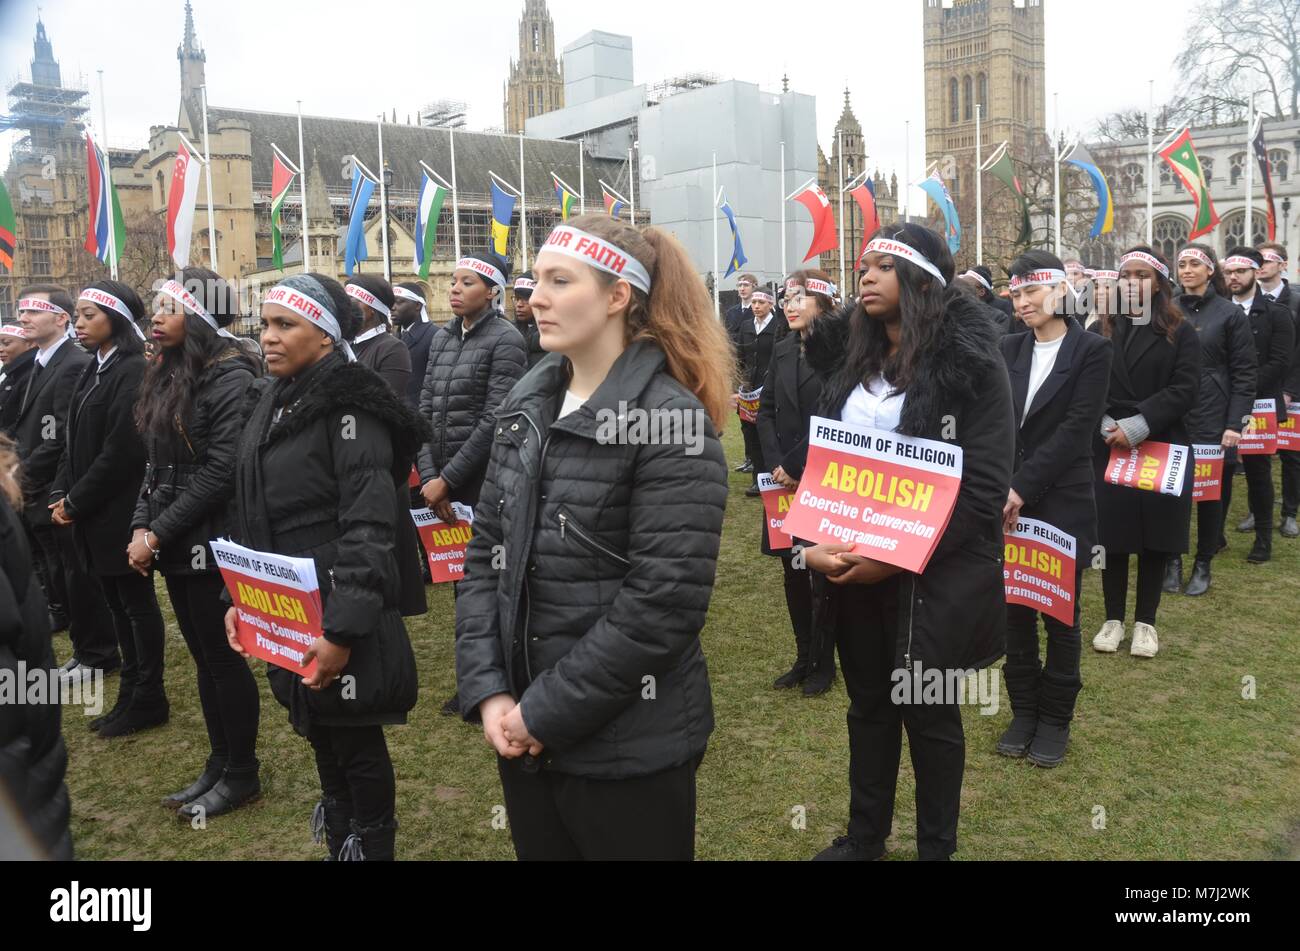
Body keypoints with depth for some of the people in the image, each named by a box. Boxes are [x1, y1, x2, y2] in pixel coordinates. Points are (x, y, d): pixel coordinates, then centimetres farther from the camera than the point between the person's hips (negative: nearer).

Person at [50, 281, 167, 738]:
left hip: (121, 512, -9)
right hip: (93, 512, 9)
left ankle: (148, 700, 16)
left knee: (138, 603, 3)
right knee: (117, 604, 15)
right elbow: (77, 441, 14)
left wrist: (76, 502, -13)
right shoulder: (95, 370, 12)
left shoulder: (133, 371, -16)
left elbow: (122, 452, -20)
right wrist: (61, 492, 2)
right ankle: (132, 694, 26)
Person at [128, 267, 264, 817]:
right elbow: (156, 464, 15)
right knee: (203, 656, 16)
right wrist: (141, 525, 2)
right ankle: (219, 762, 29)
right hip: (176, 543, 8)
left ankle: (241, 772, 18)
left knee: (222, 656, 2)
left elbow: (219, 472, -19)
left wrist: (158, 533, -16)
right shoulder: (167, 374, 12)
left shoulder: (231, 377, -14)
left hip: (212, 543, -8)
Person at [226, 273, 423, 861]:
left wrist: (343, 629, -24)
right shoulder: (270, 404, 10)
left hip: (340, 616, -8)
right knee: (321, 738, 20)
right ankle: (337, 844, 38)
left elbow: (368, 529, -21)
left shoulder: (350, 409, -16)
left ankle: (372, 847, 26)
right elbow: (251, 515, 16)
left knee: (358, 743, 7)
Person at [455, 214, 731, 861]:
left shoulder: (671, 421, -15)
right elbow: (486, 550, 6)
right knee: (537, 849, 22)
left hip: (630, 746, -6)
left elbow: (665, 601, -20)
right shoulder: (525, 405, 4)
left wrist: (545, 711, -16)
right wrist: (487, 689, -4)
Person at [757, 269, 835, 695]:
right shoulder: (782, 350, 10)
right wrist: (775, 464, -5)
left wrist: (794, 464, -15)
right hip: (785, 479, 6)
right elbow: (766, 411, 8)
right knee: (793, 569, 11)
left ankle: (824, 663, 18)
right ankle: (803, 658, 25)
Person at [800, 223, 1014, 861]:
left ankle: (936, 847, 33)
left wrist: (895, 558, -21)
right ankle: (864, 834, 38)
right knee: (868, 703, 18)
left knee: (929, 713, 11)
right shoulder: (851, 355, 6)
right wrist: (815, 541, -8)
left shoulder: (971, 363, -12)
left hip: (932, 574, -5)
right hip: (851, 567, 5)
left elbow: (983, 489, -16)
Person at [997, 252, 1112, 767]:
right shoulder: (1008, 348, 7)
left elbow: (1077, 428, -14)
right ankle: (1024, 710, 26)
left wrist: (1023, 487, -18)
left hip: (1063, 503, -4)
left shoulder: (1092, 350, -5)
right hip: (1009, 502, 4)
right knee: (1014, 609, 10)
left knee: (1060, 614, 8)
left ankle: (1055, 718, 23)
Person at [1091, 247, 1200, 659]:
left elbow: (1184, 390, -8)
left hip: (1161, 449, -1)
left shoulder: (1180, 331, 3)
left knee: (1155, 537, 5)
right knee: (1113, 534, 3)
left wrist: (1138, 426, -18)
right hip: (1109, 449, 1)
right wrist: (1107, 425, -14)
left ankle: (1146, 621, 18)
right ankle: (1114, 618, 17)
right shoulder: (1101, 329, 8)